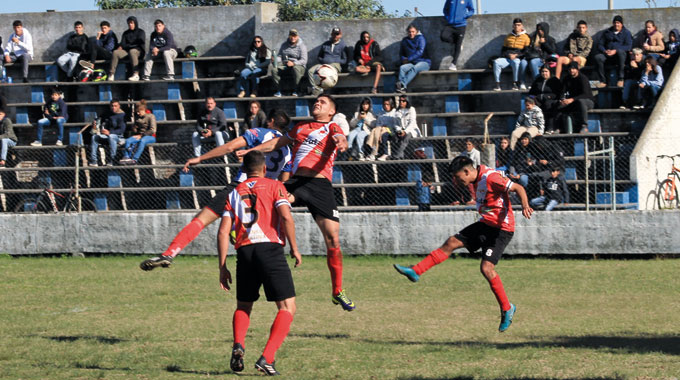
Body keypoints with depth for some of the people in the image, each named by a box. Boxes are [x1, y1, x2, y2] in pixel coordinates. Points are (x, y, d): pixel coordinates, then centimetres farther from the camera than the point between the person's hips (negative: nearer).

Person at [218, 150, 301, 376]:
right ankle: (267, 358, -16)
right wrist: (294, 248, 0)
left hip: (244, 251, 4)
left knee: (243, 306, 22)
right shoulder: (274, 186, 8)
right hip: (271, 248, -4)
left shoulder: (235, 193, 17)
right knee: (287, 308, 0)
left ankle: (238, 345, -5)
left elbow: (224, 230, 8)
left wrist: (222, 267, 10)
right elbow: (285, 216, -9)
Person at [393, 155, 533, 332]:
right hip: (486, 224, 9)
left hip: (501, 228, -9)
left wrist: (525, 206, -36)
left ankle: (507, 309, -3)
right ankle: (416, 271, 12)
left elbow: (518, 188, -22)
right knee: (452, 242, 7)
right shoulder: (477, 180, 6)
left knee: (486, 268, -16)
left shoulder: (490, 177, -21)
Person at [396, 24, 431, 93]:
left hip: (423, 62, -4)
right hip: (412, 63, 4)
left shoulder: (420, 38, 0)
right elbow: (401, 54, 21)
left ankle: (403, 84, -56)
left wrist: (409, 59, -17)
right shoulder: (404, 40, 15)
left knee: (415, 68, -38)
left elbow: (420, 52, -12)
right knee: (402, 68, -29)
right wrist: (403, 59, -3)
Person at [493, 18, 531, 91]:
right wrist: (508, 55, -3)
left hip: (518, 58, -3)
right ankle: (497, 84, -32)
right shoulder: (508, 37, 21)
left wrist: (516, 55, -12)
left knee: (516, 62, -41)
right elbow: (503, 50, 20)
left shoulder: (526, 37, 8)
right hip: (507, 58, 3)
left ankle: (515, 83, -35)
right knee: (496, 62, -28)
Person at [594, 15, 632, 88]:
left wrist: (615, 51, -18)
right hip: (607, 54, 3)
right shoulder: (607, 32, 21)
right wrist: (604, 51, -9)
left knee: (620, 52, -40)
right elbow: (600, 44, 15)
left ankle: (620, 79, -34)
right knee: (598, 57, -30)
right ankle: (602, 81, -26)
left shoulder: (626, 33, 10)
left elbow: (628, 46, -4)